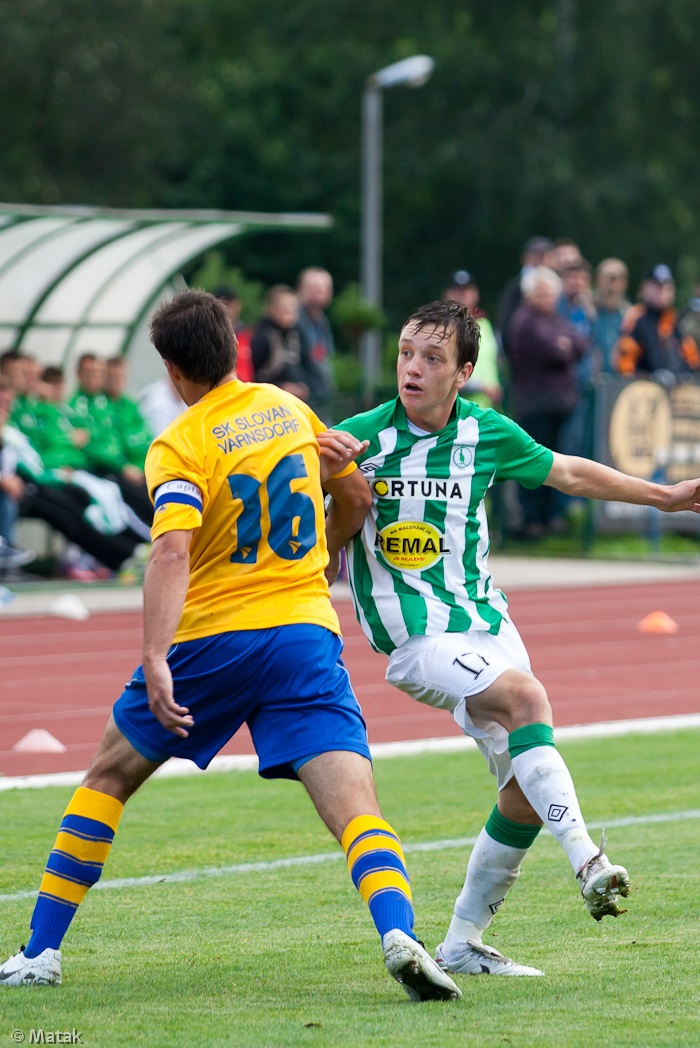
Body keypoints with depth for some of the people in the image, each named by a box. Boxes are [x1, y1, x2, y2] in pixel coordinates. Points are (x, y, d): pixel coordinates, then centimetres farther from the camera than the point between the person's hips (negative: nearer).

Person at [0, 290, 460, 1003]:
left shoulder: (179, 446, -6)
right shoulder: (288, 408, 10)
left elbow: (172, 552, -22)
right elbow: (355, 498, 23)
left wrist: (155, 662, -30)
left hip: (212, 638, -2)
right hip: (307, 634, 2)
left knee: (109, 774, 18)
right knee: (354, 804, -9)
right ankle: (398, 934, -38)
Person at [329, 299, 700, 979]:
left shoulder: (486, 433, 3)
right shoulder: (359, 438, -8)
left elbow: (569, 473, 19)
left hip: (486, 622, 5)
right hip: (417, 637, -5)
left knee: (525, 792, 0)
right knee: (526, 696, -31)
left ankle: (462, 945, 14)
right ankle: (587, 862, -35)